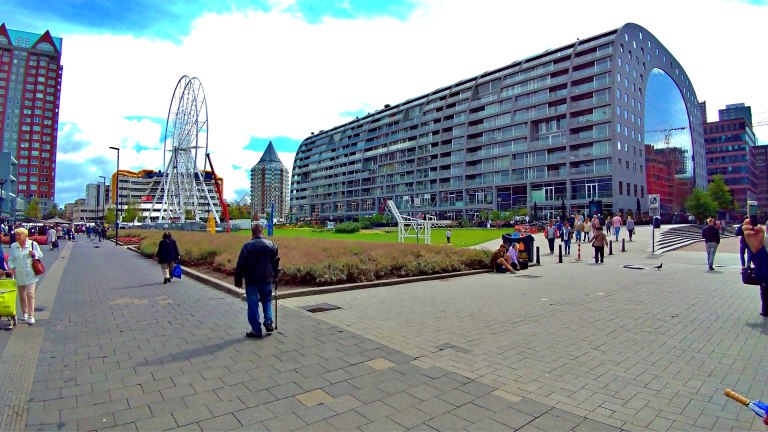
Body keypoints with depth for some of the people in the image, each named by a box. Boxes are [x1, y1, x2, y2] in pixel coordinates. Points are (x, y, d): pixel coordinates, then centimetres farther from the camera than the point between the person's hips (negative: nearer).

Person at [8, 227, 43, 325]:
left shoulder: (33, 244, 0)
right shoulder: (13, 246, 8)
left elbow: (40, 255, 7)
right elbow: (10, 259, 11)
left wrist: (34, 254, -14)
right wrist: (11, 267, -6)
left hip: (30, 274, -4)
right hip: (19, 275, 4)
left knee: (30, 294, -9)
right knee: (22, 295, 13)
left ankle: (31, 315, -5)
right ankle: (24, 313, 30)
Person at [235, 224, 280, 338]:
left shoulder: (247, 246, -8)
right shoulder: (271, 245, 0)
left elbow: (240, 265, -7)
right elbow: (276, 263, 6)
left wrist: (238, 281, 1)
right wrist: (274, 276, 18)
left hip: (251, 281, -2)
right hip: (266, 279, 2)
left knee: (253, 304, 6)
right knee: (267, 301, 21)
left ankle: (256, 330, 9)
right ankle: (268, 322, 9)